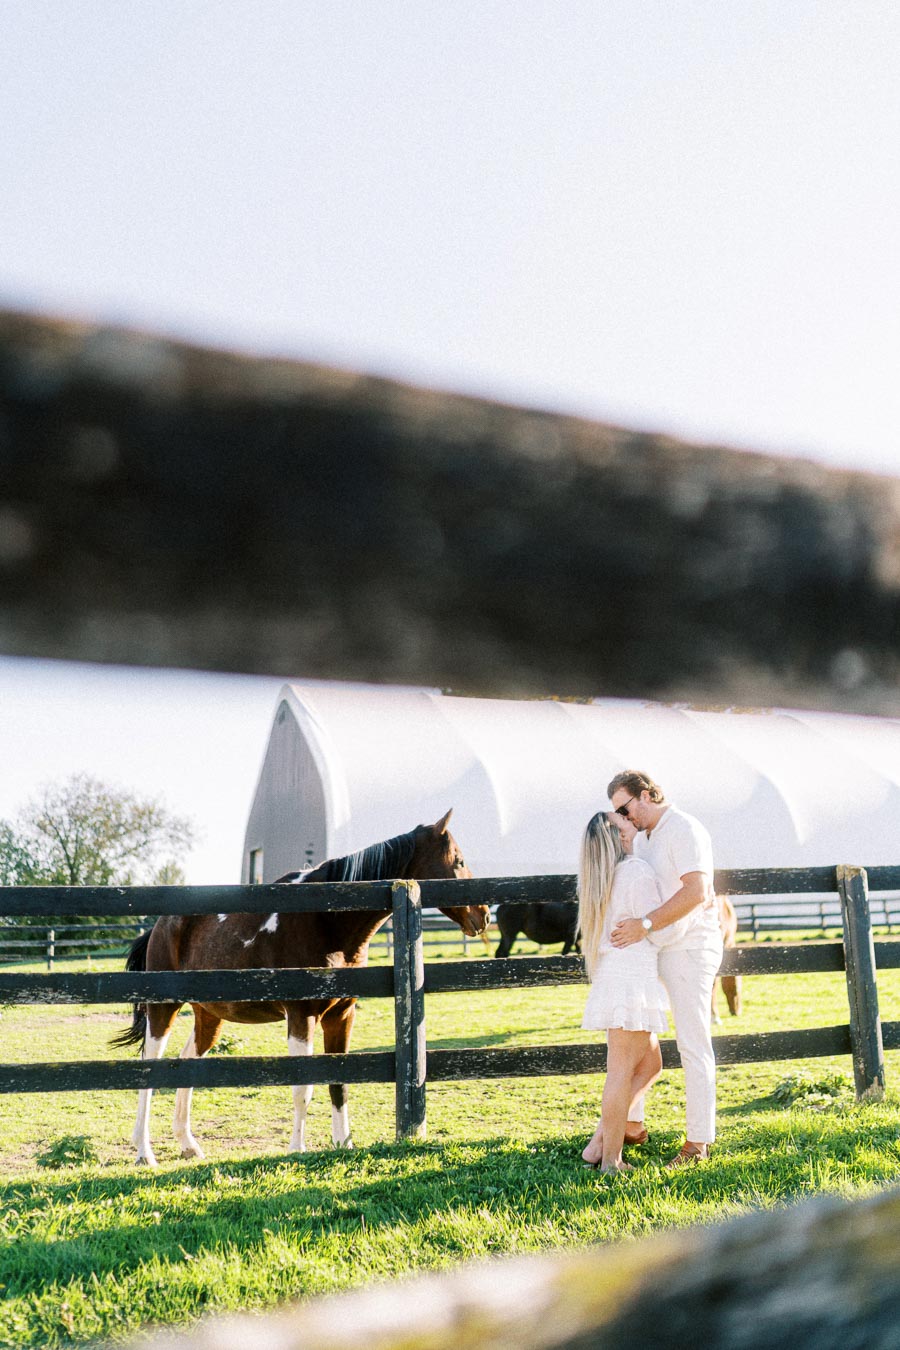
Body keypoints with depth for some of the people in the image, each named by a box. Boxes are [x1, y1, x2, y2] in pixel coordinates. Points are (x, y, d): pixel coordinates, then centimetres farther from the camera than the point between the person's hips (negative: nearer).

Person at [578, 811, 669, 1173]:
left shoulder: (602, 879, 17)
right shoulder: (637, 871, -10)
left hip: (613, 979, 9)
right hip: (632, 980, -9)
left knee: (650, 1064, 15)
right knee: (623, 1069, -5)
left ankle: (599, 1141, 11)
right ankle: (611, 1159, -1)